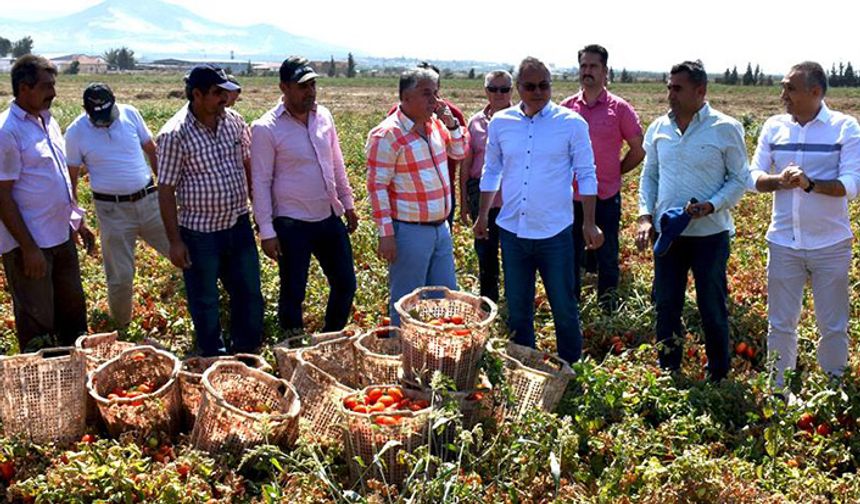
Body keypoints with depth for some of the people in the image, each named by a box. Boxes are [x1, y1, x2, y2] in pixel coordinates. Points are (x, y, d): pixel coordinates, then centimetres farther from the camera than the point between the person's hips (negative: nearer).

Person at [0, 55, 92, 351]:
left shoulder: (48, 121, 10)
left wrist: (77, 222, 17)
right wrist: (29, 248, -20)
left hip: (61, 237, 8)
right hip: (29, 245, -8)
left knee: (73, 311, 19)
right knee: (37, 326, 3)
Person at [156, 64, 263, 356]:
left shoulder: (233, 121, -1)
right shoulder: (175, 134, -16)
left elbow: (250, 164, 12)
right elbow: (166, 191, -13)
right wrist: (175, 241, -13)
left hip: (239, 225, 5)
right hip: (200, 233, -5)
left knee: (249, 293, 15)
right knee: (205, 302, 11)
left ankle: (247, 352, 35)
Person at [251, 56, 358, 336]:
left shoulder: (324, 115, 4)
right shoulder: (266, 128, -13)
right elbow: (261, 182, -11)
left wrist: (348, 204, 15)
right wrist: (266, 232, -13)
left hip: (329, 217, 6)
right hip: (292, 224, -6)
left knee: (345, 284, 13)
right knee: (293, 292, 6)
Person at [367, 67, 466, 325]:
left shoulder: (435, 123, 6)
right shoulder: (387, 134, -16)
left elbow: (459, 152, 19)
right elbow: (377, 186, -16)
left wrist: (451, 124, 0)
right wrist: (385, 233, -18)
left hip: (441, 227, 8)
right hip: (409, 231, -8)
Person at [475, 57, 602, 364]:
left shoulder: (572, 123, -6)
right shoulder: (500, 123, 3)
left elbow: (586, 175, -2)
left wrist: (589, 223, -5)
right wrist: (483, 215, 13)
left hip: (555, 232, -3)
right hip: (512, 230, 3)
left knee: (564, 308, 6)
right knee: (517, 310, 15)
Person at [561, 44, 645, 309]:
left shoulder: (619, 109, -5)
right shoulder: (566, 108, 2)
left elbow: (639, 150, 1)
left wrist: (614, 173, 5)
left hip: (606, 197, -2)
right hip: (572, 197, 2)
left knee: (607, 257, 7)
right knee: (571, 257, 12)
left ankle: (608, 306, 21)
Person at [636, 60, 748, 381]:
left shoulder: (726, 129, -7)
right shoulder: (658, 128, 5)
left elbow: (740, 179, -3)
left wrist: (711, 206, -19)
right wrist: (645, 216, -1)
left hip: (710, 233, -4)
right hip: (666, 233, 4)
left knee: (712, 310, 7)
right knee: (666, 307, 11)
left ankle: (718, 380, 24)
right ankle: (668, 376, 26)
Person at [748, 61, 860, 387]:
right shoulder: (774, 127, 4)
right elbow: (754, 177, 0)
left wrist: (810, 184, -31)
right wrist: (780, 180, -22)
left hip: (830, 245, -2)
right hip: (783, 243, 3)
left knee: (833, 327, 8)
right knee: (780, 324, 10)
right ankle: (779, 391, 24)